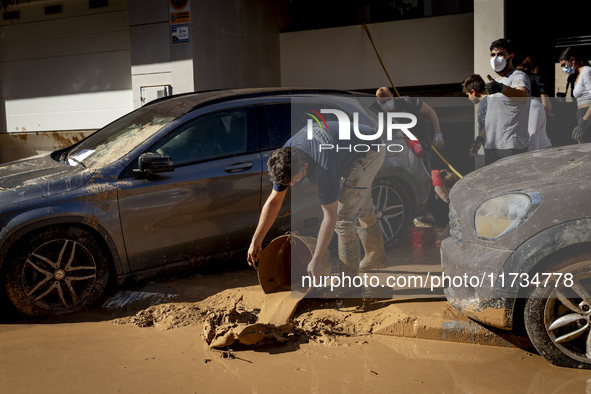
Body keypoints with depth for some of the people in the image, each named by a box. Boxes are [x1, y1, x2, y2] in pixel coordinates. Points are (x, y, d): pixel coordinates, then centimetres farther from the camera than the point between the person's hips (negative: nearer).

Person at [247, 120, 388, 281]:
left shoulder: (324, 169, -40)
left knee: (344, 214, -11)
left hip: (370, 151, -8)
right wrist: (255, 241, -6)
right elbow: (273, 201, -8)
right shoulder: (285, 157, -18)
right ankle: (377, 256, 42)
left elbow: (330, 216, -30)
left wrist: (315, 261, -25)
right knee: (361, 206, 21)